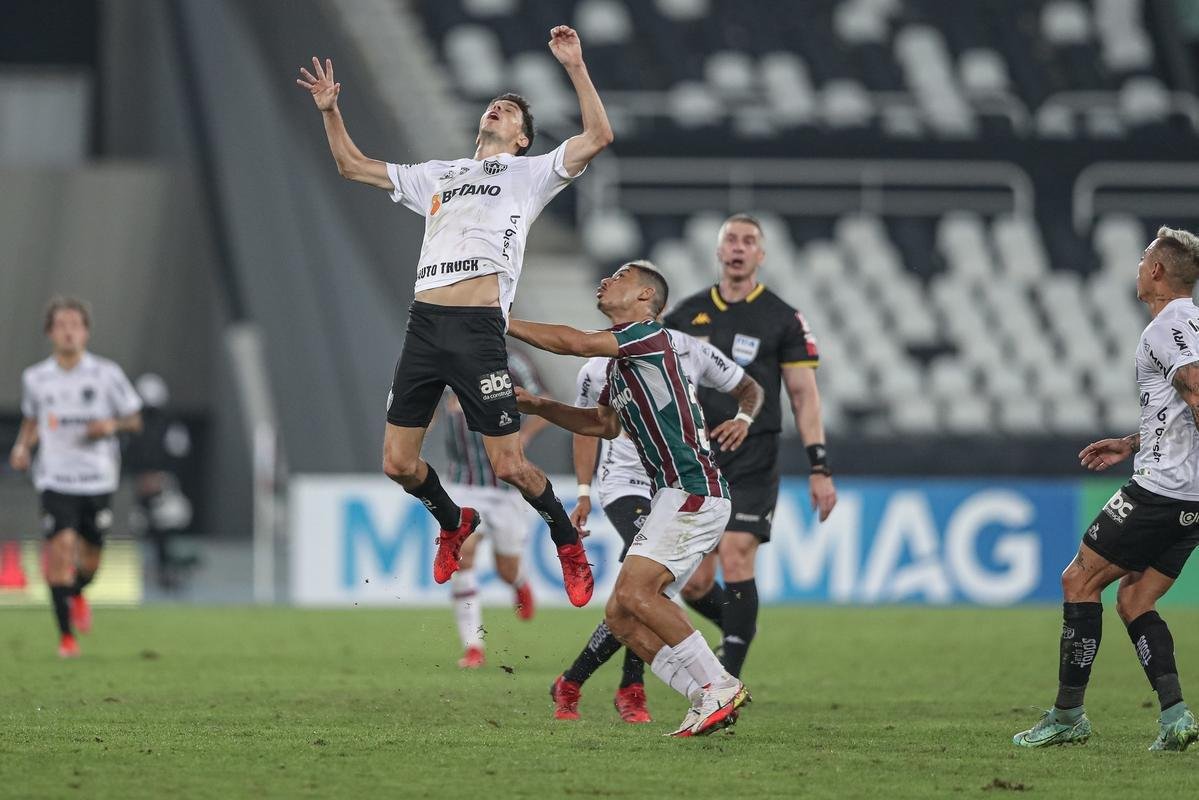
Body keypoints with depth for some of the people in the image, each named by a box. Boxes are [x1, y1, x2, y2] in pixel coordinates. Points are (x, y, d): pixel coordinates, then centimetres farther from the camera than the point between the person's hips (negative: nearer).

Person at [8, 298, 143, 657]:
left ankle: (77, 594, 46)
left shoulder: (106, 374, -3)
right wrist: (22, 447, 0)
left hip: (98, 479, 0)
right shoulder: (35, 378, 3)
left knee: (89, 559, 9)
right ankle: (66, 635, -8)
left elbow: (135, 420, 4)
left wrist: (112, 425, -17)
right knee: (60, 547, -16)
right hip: (56, 477, 0)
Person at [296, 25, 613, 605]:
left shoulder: (531, 173, 13)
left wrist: (575, 67, -6)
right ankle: (454, 523, 32)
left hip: (478, 329, -5)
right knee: (398, 463, 3)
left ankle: (568, 541, 16)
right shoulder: (437, 175, 26)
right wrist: (330, 111, 20)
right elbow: (353, 166, 32)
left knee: (507, 464, -7)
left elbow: (598, 137, 0)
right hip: (423, 324, 5)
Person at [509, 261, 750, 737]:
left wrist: (506, 325, -11)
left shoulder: (649, 335, -9)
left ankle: (719, 687, -15)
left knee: (635, 592, -21)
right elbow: (604, 424, 32)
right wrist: (535, 406, 22)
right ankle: (708, 699, -1)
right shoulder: (619, 363, 21)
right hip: (674, 498, 10)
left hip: (693, 493, -10)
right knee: (620, 618, 1)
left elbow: (577, 343, -20)